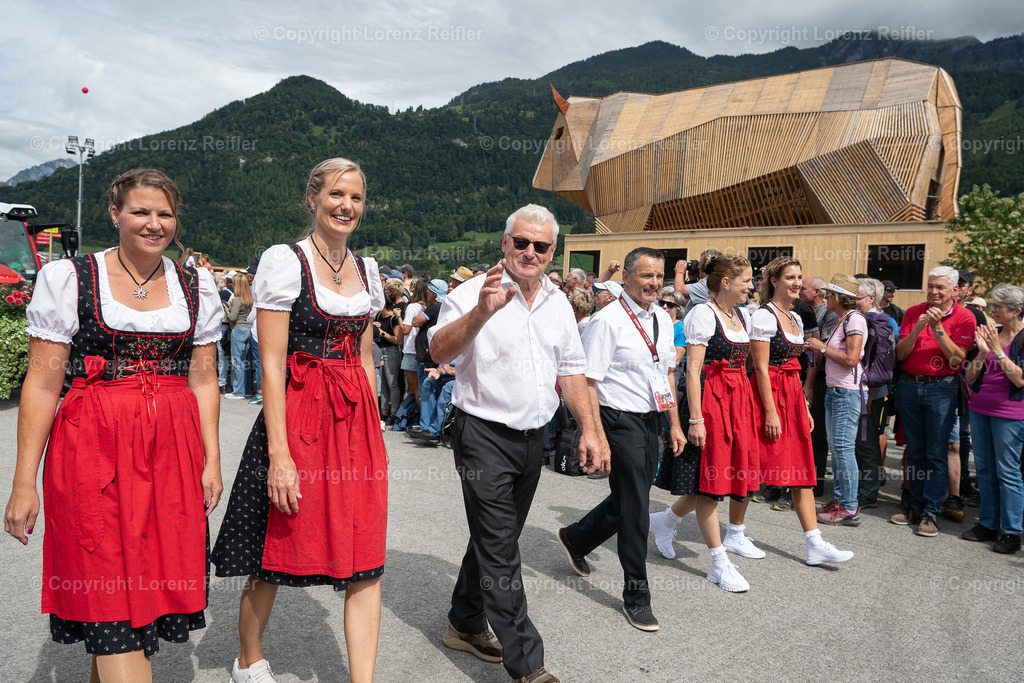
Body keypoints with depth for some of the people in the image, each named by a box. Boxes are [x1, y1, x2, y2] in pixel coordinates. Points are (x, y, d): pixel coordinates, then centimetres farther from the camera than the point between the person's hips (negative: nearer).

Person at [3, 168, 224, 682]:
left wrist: (211, 460, 5)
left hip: (173, 448, 3)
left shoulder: (196, 286, 9)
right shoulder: (68, 279, 0)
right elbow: (42, 384, -2)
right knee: (112, 587, -4)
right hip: (93, 447, -3)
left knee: (158, 577, 7)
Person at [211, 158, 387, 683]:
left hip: (357, 421, 5)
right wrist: (279, 453, -18)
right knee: (274, 553, 9)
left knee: (365, 560, 2)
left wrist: (375, 431, 12)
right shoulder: (284, 261, -6)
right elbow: (271, 364, -12)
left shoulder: (366, 270, 12)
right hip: (297, 415, -5)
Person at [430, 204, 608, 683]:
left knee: (496, 538, 17)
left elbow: (571, 371, 14)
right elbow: (439, 352, -24)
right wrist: (480, 313, -40)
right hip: (485, 436, -6)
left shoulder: (558, 304, 10)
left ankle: (466, 625, 35)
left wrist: (589, 429, 7)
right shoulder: (474, 293, -9)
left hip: (533, 437, 7)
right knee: (500, 549, -4)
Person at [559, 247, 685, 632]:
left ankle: (576, 539, 42)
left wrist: (674, 424, 16)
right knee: (635, 507, -1)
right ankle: (636, 594, 16)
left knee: (629, 499, 17)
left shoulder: (662, 319, 9)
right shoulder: (607, 321, -15)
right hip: (620, 421, -8)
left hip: (651, 421, 8)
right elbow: (587, 383, -17)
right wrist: (597, 436, -21)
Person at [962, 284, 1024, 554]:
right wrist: (982, 352, -9)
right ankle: (988, 524, 22)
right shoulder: (989, 333, 9)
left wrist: (997, 351, -19)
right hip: (980, 409, 6)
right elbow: (970, 376, 6)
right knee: (984, 469, 11)